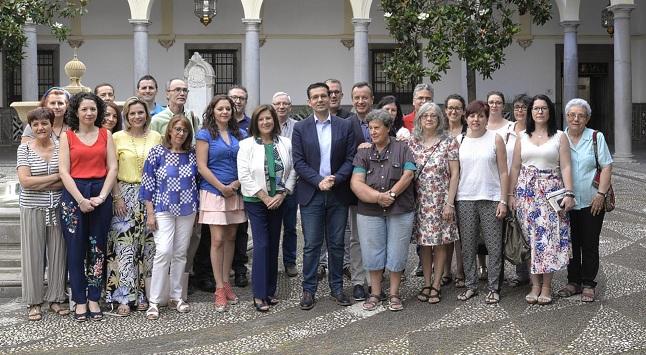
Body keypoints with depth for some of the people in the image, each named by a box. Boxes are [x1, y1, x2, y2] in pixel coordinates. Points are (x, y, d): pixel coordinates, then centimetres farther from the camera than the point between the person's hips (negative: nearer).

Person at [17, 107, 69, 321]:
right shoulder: (24, 149, 0)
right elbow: (25, 181, -11)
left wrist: (39, 184, -12)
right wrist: (56, 177, -10)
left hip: (57, 207, 1)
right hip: (32, 208, -1)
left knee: (57, 253, 5)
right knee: (33, 253, 3)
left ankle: (56, 298, 17)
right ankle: (34, 303, 12)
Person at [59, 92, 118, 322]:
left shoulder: (106, 135, 9)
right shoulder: (67, 136, 5)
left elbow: (112, 168, 3)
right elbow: (64, 171, -3)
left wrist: (102, 196, -9)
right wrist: (80, 199, -12)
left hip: (100, 193, 1)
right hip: (74, 193, -1)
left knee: (98, 249, 3)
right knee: (76, 249, -1)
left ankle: (94, 300, 11)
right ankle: (79, 301, 7)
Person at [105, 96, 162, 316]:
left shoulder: (156, 137, 7)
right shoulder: (118, 138, 1)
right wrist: (117, 197, -8)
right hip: (125, 195, -2)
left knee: (147, 246, 5)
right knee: (124, 246, -6)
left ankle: (142, 294, 14)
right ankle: (124, 297, -2)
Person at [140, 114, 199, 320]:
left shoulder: (191, 155, 7)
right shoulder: (157, 152, -4)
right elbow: (147, 184, -4)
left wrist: (197, 210, 11)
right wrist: (150, 213, -8)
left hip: (187, 210, 4)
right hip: (163, 209, -4)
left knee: (180, 253, 6)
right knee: (164, 251, -15)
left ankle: (176, 297, 17)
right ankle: (154, 302, -9)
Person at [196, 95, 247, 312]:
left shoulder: (239, 134, 10)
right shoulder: (205, 134, -3)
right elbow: (202, 166, -8)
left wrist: (237, 183, -7)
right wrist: (222, 187, -11)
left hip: (235, 193, 5)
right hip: (213, 192, -4)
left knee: (230, 237, 8)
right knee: (218, 239, -6)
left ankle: (226, 282, 18)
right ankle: (219, 289, -1)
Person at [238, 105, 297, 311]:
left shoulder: (285, 144, 4)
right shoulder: (247, 145, -5)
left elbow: (292, 171, 5)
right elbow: (244, 176, -10)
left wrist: (281, 195, -7)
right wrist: (265, 197, -12)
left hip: (278, 201, 4)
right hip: (256, 201, -4)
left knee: (274, 245, 8)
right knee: (261, 245, -9)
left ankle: (270, 291, 17)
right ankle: (259, 295, -3)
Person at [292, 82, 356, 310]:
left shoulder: (345, 126, 4)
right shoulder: (300, 128, 2)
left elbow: (350, 159, 1)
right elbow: (299, 162, -3)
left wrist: (335, 179, -14)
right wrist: (319, 181, -14)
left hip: (338, 194, 1)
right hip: (311, 194, -1)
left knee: (336, 243, 8)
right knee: (311, 245, 1)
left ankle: (336, 287, 20)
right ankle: (308, 289, 10)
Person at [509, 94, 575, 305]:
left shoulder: (560, 137, 4)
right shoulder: (522, 137, 11)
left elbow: (566, 167, -1)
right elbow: (515, 168, 11)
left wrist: (569, 193, -10)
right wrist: (511, 194, 6)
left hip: (551, 191, -2)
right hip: (526, 191, 2)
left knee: (549, 237, -5)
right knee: (531, 237, 2)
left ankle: (546, 286, 3)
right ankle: (535, 285, 9)